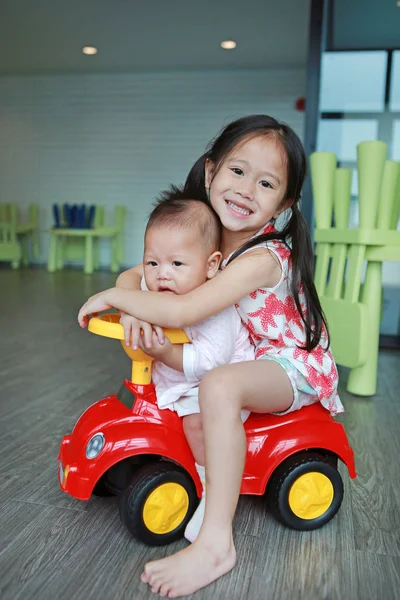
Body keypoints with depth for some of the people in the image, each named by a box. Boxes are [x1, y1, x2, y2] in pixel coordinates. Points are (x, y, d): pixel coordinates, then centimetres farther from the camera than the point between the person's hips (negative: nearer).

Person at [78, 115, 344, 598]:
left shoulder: (263, 258, -29)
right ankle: (212, 472, 11)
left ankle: (215, 544, -26)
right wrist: (133, 307, -24)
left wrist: (111, 297, -23)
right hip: (247, 358, 9)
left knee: (218, 386, -35)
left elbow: (180, 311, -36)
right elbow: (142, 272, -1)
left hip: (291, 367, -9)